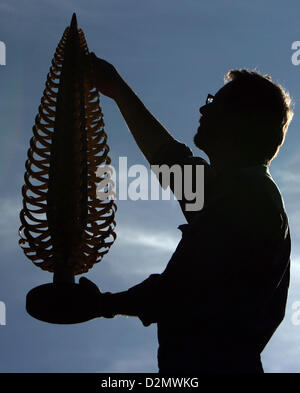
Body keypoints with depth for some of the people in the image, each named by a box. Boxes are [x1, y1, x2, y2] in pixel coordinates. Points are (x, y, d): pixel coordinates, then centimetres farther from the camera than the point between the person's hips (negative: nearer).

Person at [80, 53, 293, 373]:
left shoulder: (242, 194, -15)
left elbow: (181, 290, -20)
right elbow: (168, 156, 30)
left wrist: (107, 303, -4)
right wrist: (118, 90, 38)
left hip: (210, 361, -9)